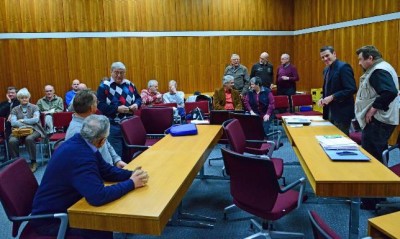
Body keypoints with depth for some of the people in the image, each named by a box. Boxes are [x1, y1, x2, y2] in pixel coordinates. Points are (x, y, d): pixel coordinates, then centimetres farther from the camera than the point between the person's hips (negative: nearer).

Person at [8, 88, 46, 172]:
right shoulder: (15, 109, 13)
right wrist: (28, 124, -16)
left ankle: (33, 162, -20)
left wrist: (22, 120, -5)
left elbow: (36, 119, -8)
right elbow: (13, 123, -3)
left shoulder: (34, 107, 9)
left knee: (29, 139, -36)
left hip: (34, 130, -2)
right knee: (12, 141, -30)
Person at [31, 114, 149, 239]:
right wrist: (131, 183, -25)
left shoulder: (80, 143, -4)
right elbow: (98, 197, -38)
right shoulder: (80, 156, -33)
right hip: (49, 219, -9)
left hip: (63, 206, 9)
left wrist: (132, 175, -11)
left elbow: (107, 171, 4)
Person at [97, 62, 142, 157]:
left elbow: (138, 98, 17)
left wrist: (136, 104, -6)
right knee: (116, 154, 0)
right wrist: (117, 109, -22)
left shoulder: (130, 84, 8)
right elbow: (100, 105, -13)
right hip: (113, 126, -5)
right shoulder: (104, 86, -7)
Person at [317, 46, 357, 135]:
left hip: (342, 113, -8)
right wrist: (322, 99, 3)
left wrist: (332, 97, -22)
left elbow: (351, 89, -21)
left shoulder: (343, 67, -14)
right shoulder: (326, 70, 13)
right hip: (330, 112, 8)